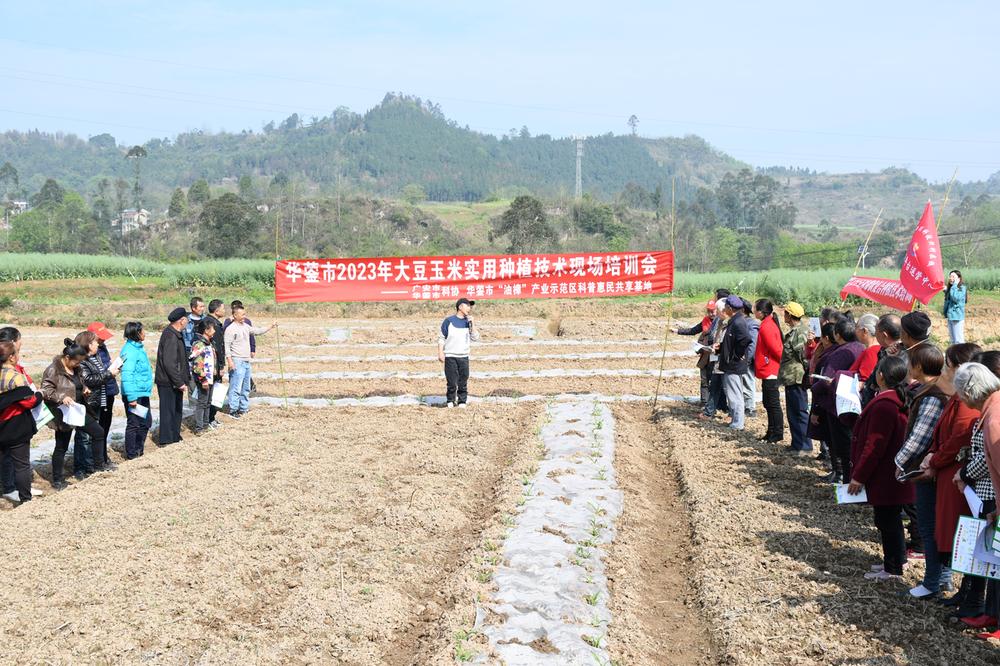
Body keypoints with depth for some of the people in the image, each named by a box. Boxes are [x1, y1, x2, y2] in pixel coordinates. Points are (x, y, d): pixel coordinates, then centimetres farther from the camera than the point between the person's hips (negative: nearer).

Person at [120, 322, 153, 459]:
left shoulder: (138, 347, 10)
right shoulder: (130, 351, -19)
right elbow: (127, 376, -24)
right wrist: (131, 397, -25)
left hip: (143, 393, 10)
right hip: (135, 394, -10)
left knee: (146, 422, 18)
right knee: (134, 424, 2)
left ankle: (139, 449, 31)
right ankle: (131, 454, 14)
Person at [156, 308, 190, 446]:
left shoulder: (175, 334, 10)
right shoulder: (171, 337, -22)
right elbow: (169, 363, -26)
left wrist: (184, 379, 20)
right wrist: (180, 383, -23)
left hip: (174, 382, 10)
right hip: (168, 383, -10)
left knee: (177, 409, 18)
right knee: (168, 410, -1)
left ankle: (175, 437, 29)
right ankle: (166, 440, 7)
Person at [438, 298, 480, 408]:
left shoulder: (469, 322, 11)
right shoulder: (449, 320, 1)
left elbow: (475, 338, 4)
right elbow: (441, 338, 2)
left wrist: (473, 324, -5)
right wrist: (440, 353, -6)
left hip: (464, 357, 3)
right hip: (450, 356, -3)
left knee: (463, 381, 1)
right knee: (451, 382, -3)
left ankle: (462, 401, 11)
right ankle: (450, 401, 12)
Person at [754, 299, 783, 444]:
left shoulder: (766, 327, -18)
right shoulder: (771, 324, 12)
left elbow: (775, 348, -20)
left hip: (769, 372, -10)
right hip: (770, 371, 10)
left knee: (773, 404, -2)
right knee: (769, 403, 16)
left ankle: (777, 433, 4)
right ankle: (772, 432, 23)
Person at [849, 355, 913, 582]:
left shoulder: (883, 405, -24)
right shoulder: (900, 401, 7)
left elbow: (874, 446, -23)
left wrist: (859, 476, -15)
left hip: (884, 476, -10)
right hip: (893, 476, 10)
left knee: (887, 520, 0)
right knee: (891, 519, 20)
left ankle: (893, 570, 9)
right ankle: (896, 561, 31)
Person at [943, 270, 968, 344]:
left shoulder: (962, 288, -10)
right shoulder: (950, 288, 13)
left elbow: (956, 298, -24)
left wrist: (955, 285, -18)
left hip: (957, 317, -8)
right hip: (950, 316, 8)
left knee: (959, 341, -8)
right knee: (953, 340, 15)